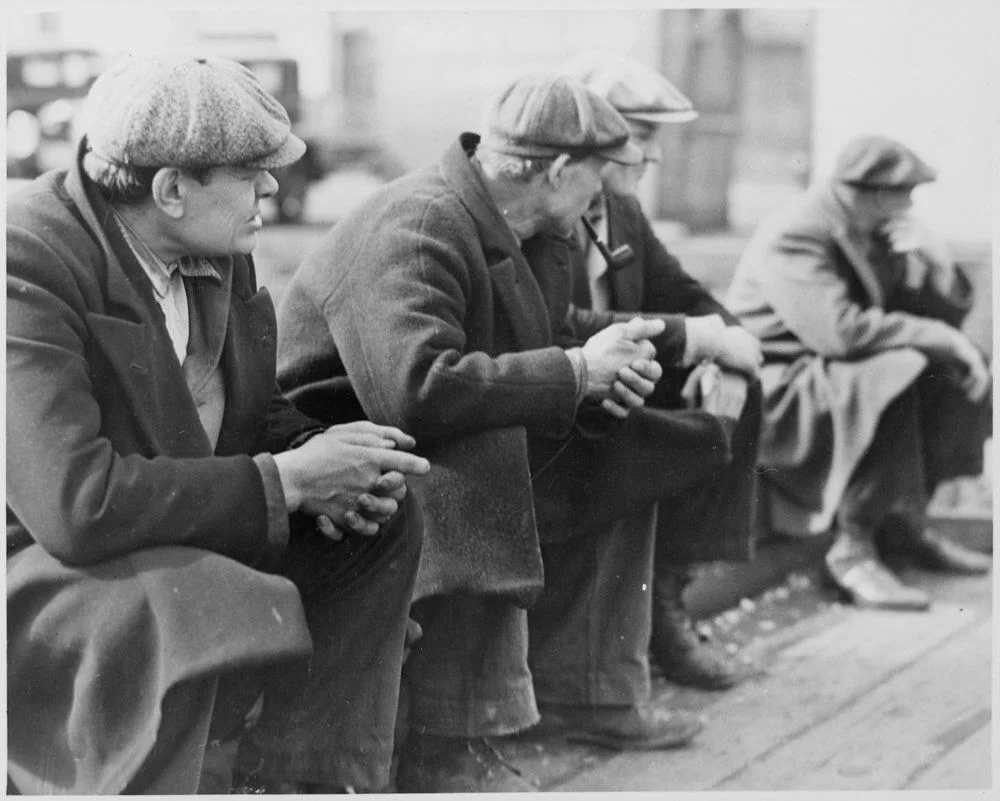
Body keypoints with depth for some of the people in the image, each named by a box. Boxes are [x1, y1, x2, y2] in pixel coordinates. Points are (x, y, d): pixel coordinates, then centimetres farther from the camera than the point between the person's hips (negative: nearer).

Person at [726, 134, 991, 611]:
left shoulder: (877, 232, 8)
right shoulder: (793, 237, -20)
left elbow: (954, 306, 12)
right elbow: (840, 331, -34)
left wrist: (929, 254, -8)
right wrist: (938, 337, -27)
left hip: (838, 373, 10)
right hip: (776, 390, -10)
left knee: (957, 373, 1)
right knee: (895, 375, -32)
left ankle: (905, 522, 7)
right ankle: (852, 548, -24)